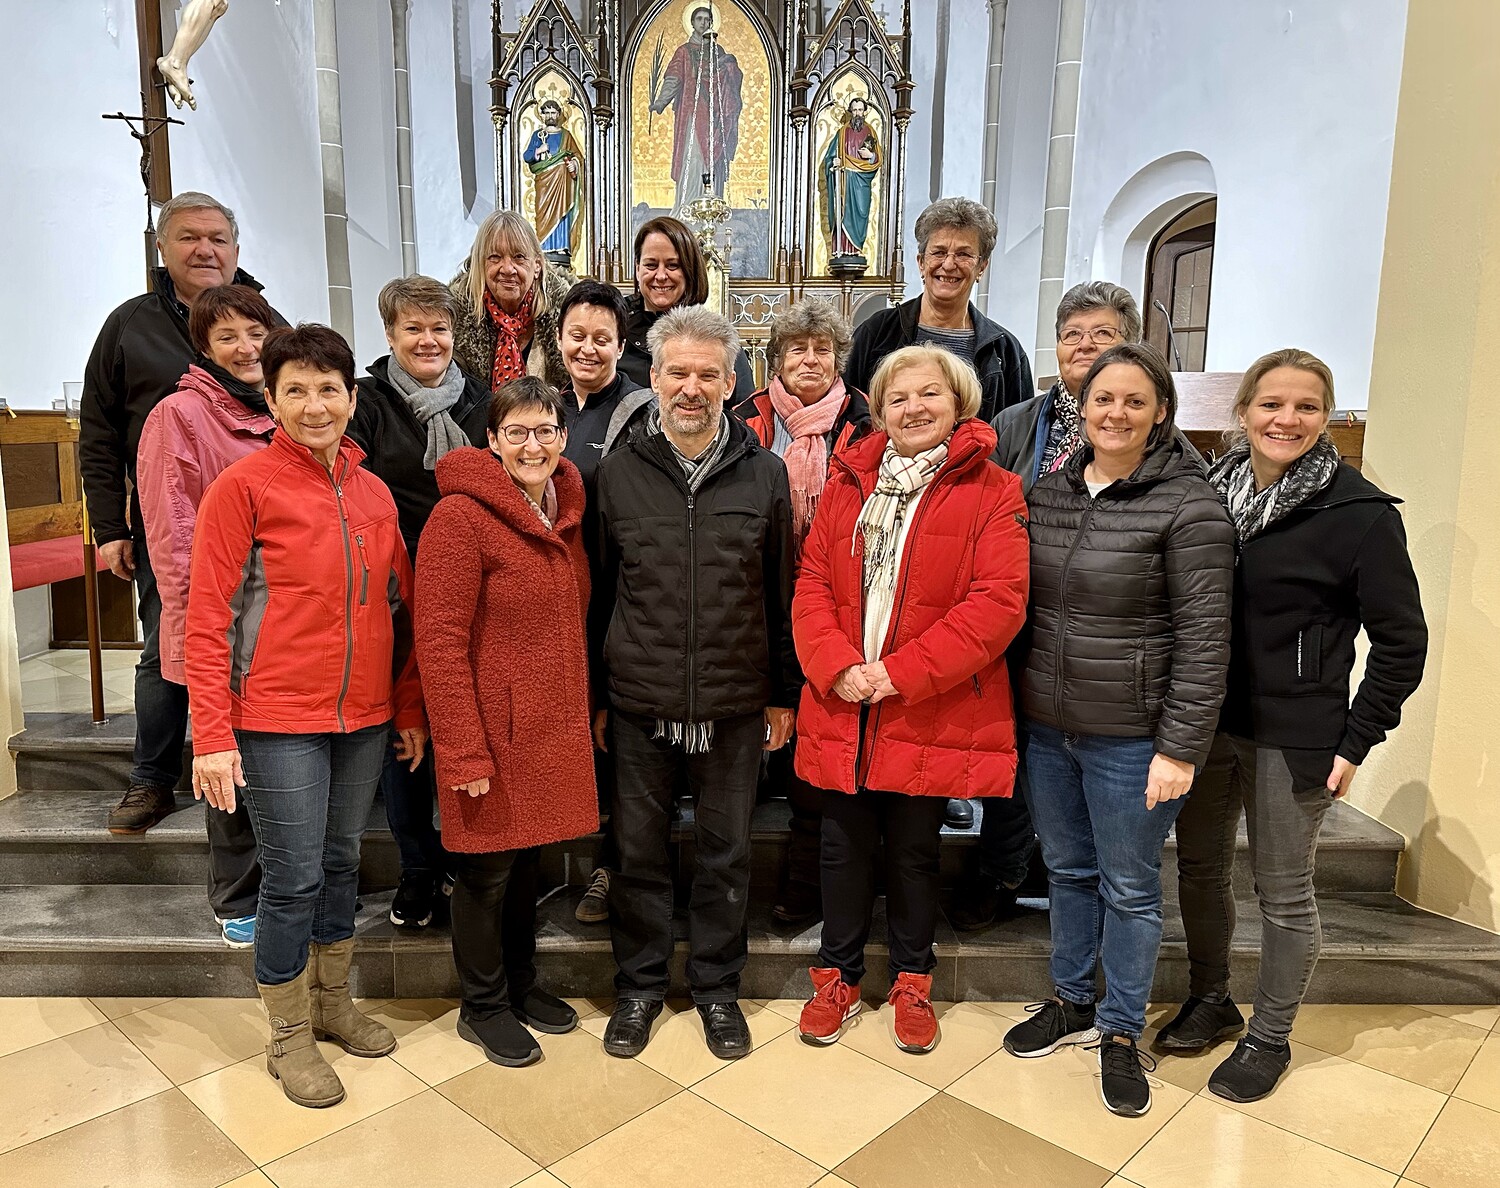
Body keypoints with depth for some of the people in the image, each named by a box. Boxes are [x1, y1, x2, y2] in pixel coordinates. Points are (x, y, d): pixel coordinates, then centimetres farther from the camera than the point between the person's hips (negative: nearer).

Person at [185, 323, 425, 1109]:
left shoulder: (373, 492, 7)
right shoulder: (243, 486, -8)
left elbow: (398, 607, 12)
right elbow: (207, 618, -10)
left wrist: (410, 709, 11)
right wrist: (212, 734, -14)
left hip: (364, 717, 5)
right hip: (278, 720, -5)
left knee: (341, 864, 17)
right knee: (293, 879, 3)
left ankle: (333, 1005, 36)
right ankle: (289, 1038, 23)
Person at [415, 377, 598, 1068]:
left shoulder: (565, 512, 7)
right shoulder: (461, 516, -16)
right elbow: (439, 642, -18)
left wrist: (584, 710, 11)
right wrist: (464, 751, -19)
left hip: (554, 726, 7)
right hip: (493, 728, -7)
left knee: (527, 856, 20)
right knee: (487, 869, 9)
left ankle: (521, 984, 39)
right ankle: (483, 1007, 29)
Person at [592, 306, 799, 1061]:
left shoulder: (765, 474, 0)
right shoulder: (618, 473, 1)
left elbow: (783, 594, 4)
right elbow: (598, 594, 5)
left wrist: (783, 694, 5)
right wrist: (594, 695, 5)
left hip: (735, 706, 0)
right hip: (638, 704, 1)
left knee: (726, 851, 12)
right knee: (638, 849, 12)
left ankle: (717, 986, 31)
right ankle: (640, 984, 32)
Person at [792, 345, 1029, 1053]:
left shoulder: (993, 493, -5)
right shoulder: (849, 483, 7)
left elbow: (998, 603, -13)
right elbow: (812, 583, 4)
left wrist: (900, 672, -17)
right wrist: (835, 667, -12)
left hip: (931, 715, -3)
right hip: (841, 708, 3)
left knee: (913, 853, 13)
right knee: (844, 848, 15)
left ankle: (912, 981, 36)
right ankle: (837, 976, 35)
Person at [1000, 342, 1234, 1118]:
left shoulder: (1188, 506, -12)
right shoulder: (1048, 493, 5)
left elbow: (1203, 638, -14)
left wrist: (1181, 748, -16)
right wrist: (1016, 705, 9)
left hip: (1131, 738, -5)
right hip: (1046, 727, 5)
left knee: (1129, 887, 11)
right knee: (1067, 871, 20)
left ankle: (1121, 1033, 30)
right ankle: (1071, 1003, 39)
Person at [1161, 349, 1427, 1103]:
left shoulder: (1360, 513, -11)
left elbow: (1401, 641, -6)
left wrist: (1357, 742, -9)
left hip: (1294, 738, -4)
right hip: (1205, 722, 5)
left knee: (1283, 892, 10)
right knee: (1199, 869, 17)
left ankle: (1269, 1038, 30)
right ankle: (1209, 1002, 38)